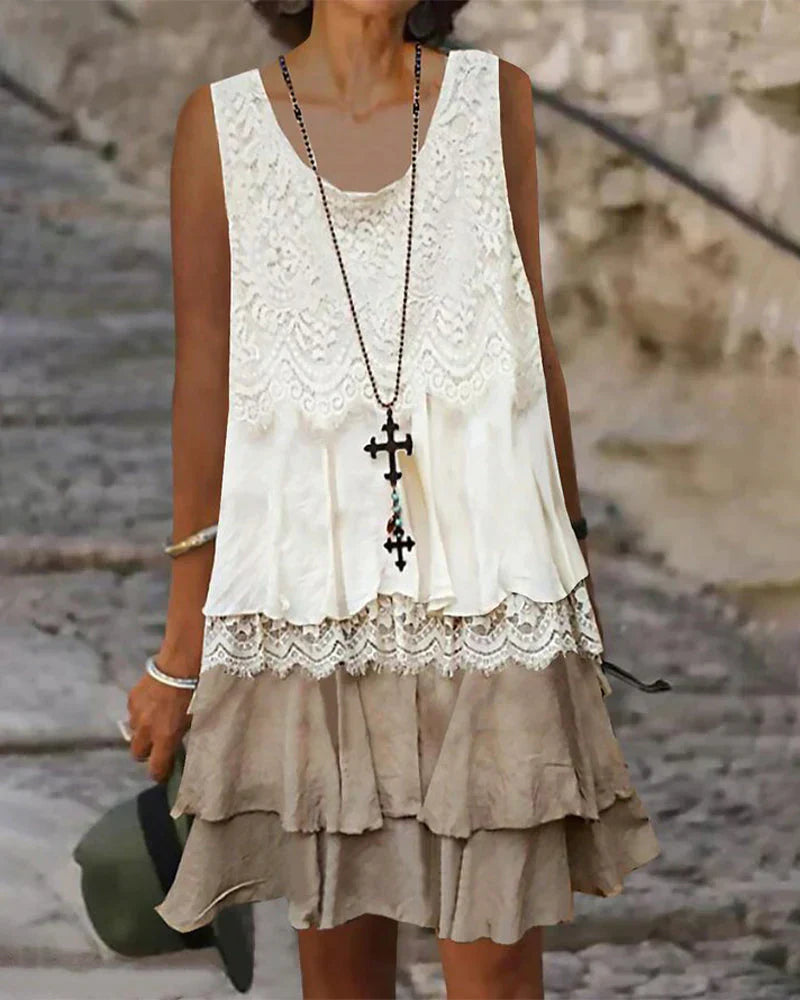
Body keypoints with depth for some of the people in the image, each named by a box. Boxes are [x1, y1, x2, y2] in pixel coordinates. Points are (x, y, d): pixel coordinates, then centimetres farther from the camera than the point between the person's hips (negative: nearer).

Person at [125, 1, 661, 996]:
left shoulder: (493, 98, 4)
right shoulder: (222, 122, 0)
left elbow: (535, 340, 11)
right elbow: (202, 380, 1)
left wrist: (574, 562, 14)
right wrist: (181, 644, 2)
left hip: (487, 588, 1)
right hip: (311, 596, 0)